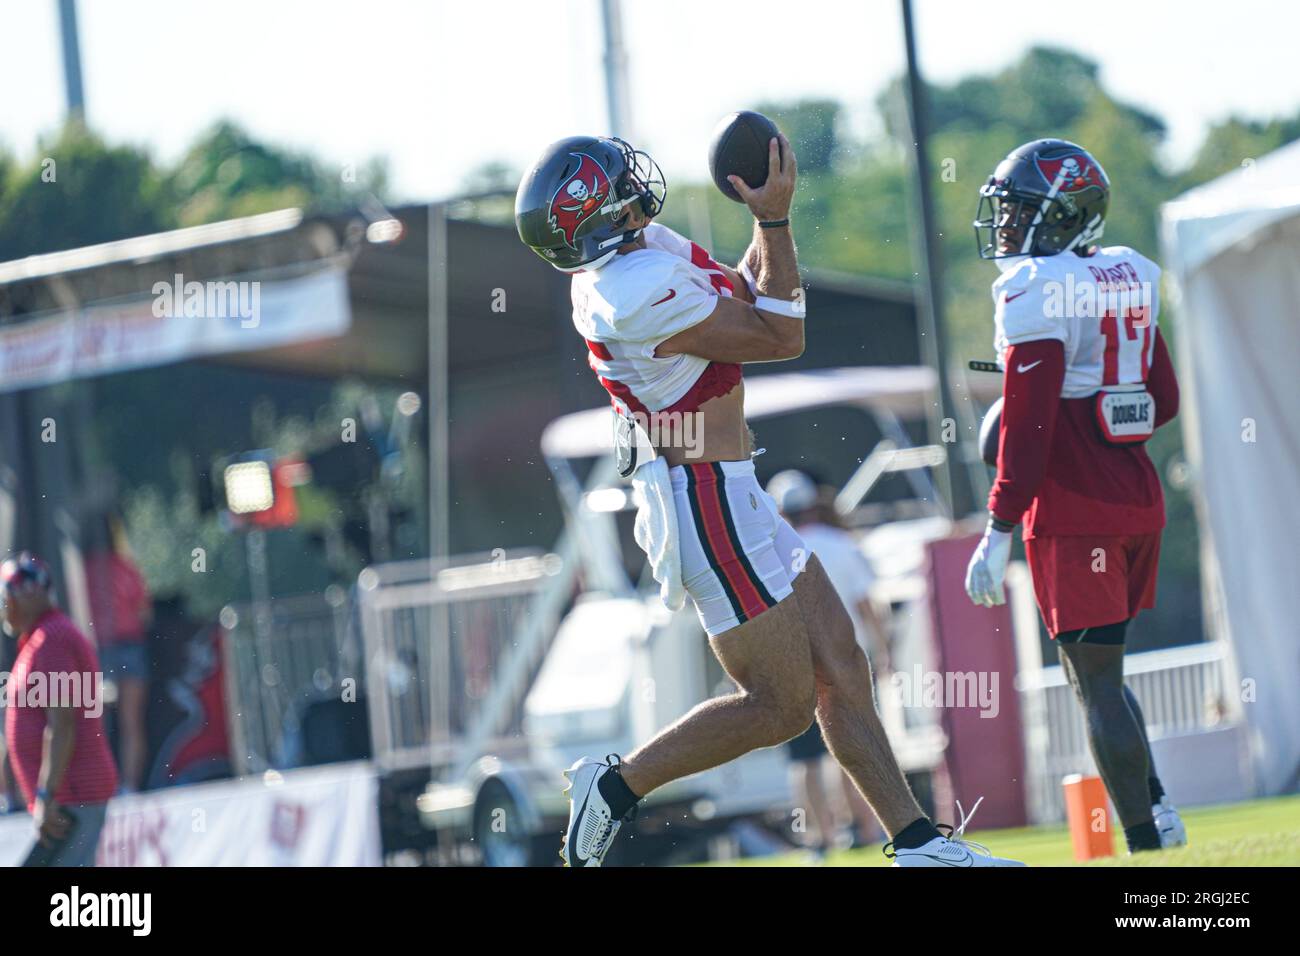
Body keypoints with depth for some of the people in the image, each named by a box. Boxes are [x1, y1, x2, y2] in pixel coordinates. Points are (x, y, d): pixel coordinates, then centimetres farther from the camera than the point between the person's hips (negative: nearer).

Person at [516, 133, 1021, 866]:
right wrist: (775, 218, -14)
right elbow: (781, 337, -17)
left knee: (840, 668, 11)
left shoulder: (639, 254, 6)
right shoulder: (641, 291, -25)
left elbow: (742, 299, 20)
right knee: (780, 706, -2)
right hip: (710, 501, -11)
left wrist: (768, 215, 7)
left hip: (728, 495, 11)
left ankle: (916, 842, 14)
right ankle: (617, 786, 7)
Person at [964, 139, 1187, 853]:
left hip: (1072, 511, -8)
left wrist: (999, 530, -16)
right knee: (1100, 673, 19)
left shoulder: (1037, 292, -13)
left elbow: (1027, 423, -17)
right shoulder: (1127, 279, 11)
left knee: (1096, 682, -4)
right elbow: (1164, 400, 17)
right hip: (1138, 500, 8)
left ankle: (1145, 845, -6)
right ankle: (1156, 808, 11)